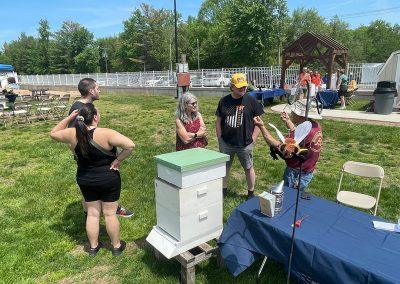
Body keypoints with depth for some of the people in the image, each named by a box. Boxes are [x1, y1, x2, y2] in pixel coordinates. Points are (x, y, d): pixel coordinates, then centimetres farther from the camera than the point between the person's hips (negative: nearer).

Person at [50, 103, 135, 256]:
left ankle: (93, 246, 32)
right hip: (108, 180, -4)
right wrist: (118, 160, -19)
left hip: (85, 180, 4)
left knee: (92, 213, 17)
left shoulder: (73, 134, -10)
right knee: (110, 213, 9)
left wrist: (69, 117, 2)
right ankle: (116, 246, 26)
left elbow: (53, 133, 10)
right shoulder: (106, 134, -24)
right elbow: (130, 145, -32)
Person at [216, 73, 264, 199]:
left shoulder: (251, 101, -5)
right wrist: (219, 138, 3)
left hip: (245, 144, -2)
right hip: (226, 143, 2)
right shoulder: (224, 101, 1)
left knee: (249, 168, 12)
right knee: (224, 167, 15)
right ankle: (223, 190, 36)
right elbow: (218, 121, 8)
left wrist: (252, 139, -6)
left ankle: (251, 193, 31)